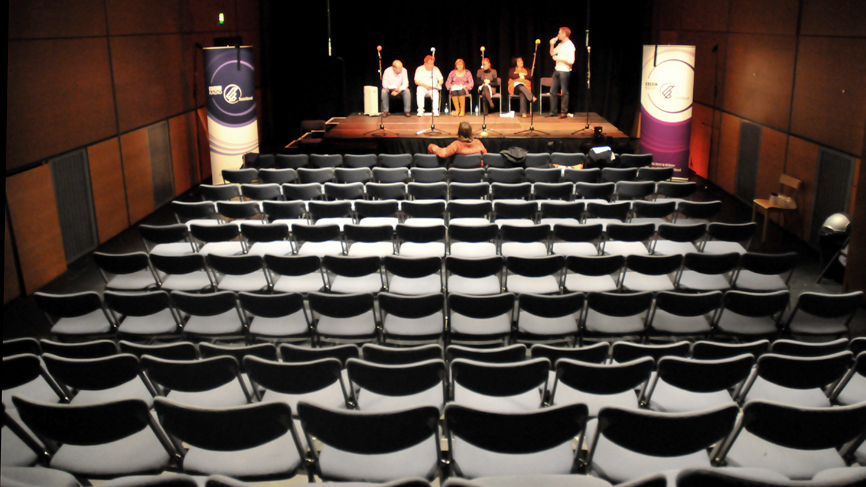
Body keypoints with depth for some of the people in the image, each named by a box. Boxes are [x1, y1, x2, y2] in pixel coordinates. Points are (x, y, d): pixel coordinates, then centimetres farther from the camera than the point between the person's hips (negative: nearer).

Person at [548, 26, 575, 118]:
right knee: (553, 91, 8)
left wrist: (559, 58, -14)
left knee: (564, 92, -1)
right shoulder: (560, 44, 12)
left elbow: (571, 61, -18)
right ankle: (553, 112, 15)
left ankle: (564, 112, 6)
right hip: (557, 70, 8)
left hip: (564, 71, -8)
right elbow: (552, 53, 21)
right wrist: (552, 45, 6)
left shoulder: (570, 45, -12)